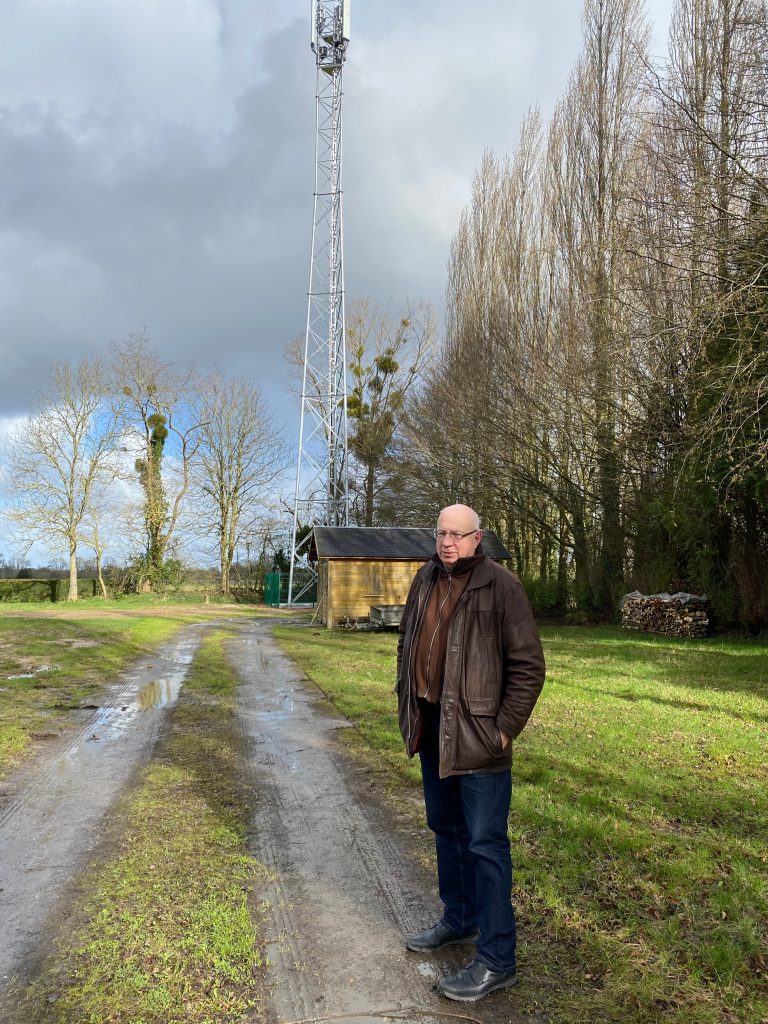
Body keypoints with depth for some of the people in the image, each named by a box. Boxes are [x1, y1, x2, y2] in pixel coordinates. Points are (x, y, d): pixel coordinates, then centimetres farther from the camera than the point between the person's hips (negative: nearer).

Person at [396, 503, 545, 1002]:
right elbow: (407, 644, 17)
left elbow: (528, 665, -14)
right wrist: (407, 704, 12)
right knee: (447, 830, 21)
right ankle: (459, 919, 41)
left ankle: (496, 960, 15)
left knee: (484, 843, 1)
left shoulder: (501, 586, -14)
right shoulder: (425, 581, 6)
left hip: (476, 736, -7)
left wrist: (505, 727, -15)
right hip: (432, 730, 7)